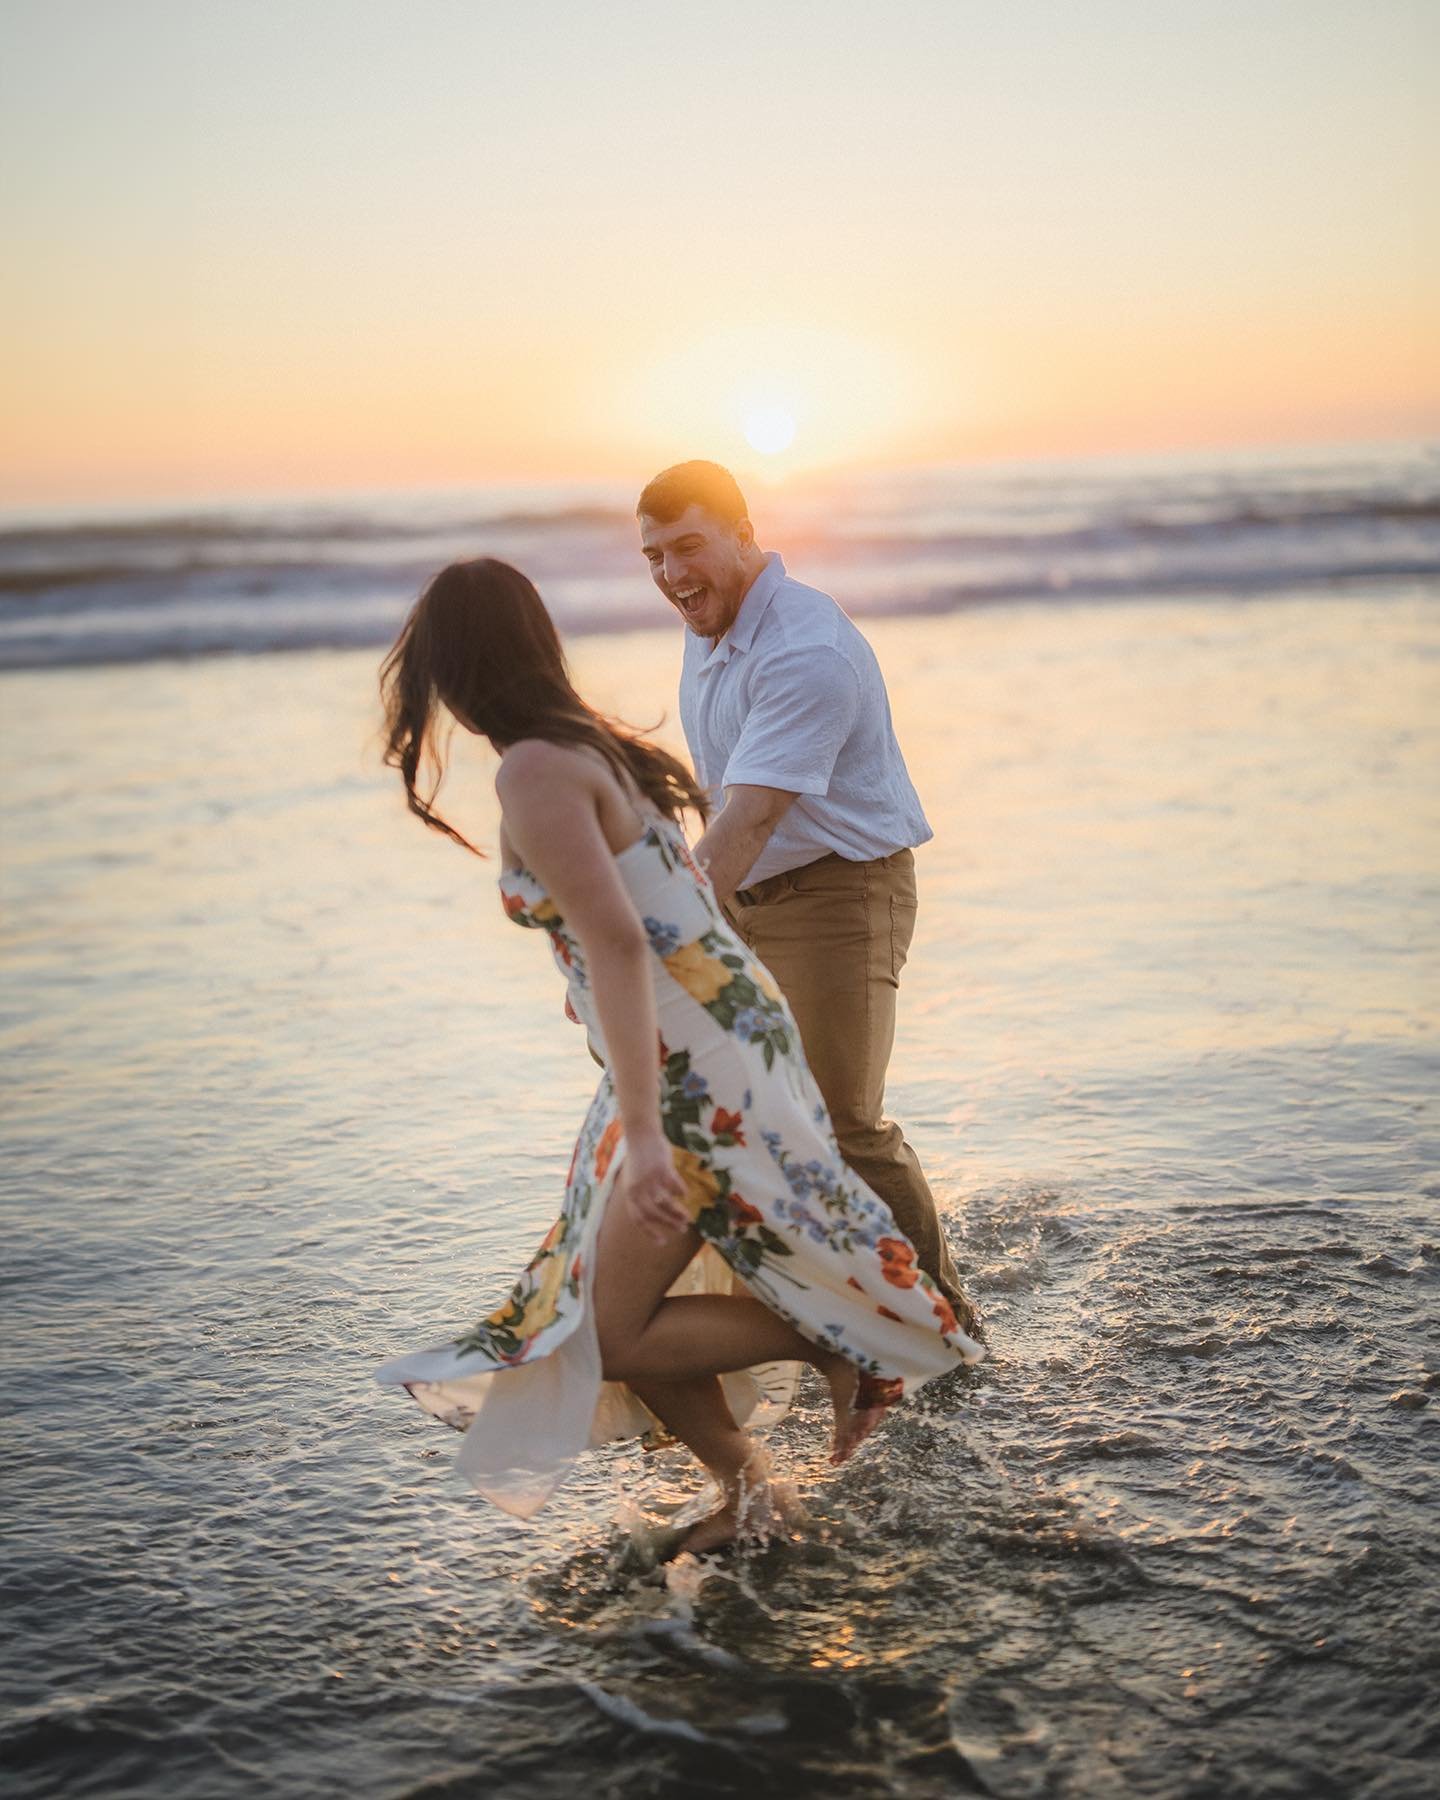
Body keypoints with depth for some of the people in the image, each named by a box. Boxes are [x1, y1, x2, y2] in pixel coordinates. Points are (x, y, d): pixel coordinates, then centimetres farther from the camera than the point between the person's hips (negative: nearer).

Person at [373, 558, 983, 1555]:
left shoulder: (536, 771, -16)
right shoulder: (600, 746, 13)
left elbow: (617, 945, -25)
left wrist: (644, 1136, -30)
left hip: (696, 1077, -10)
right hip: (718, 1053, 10)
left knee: (617, 1336, -2)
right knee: (620, 1308, 14)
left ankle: (845, 1345, 7)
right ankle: (748, 1490, 24)